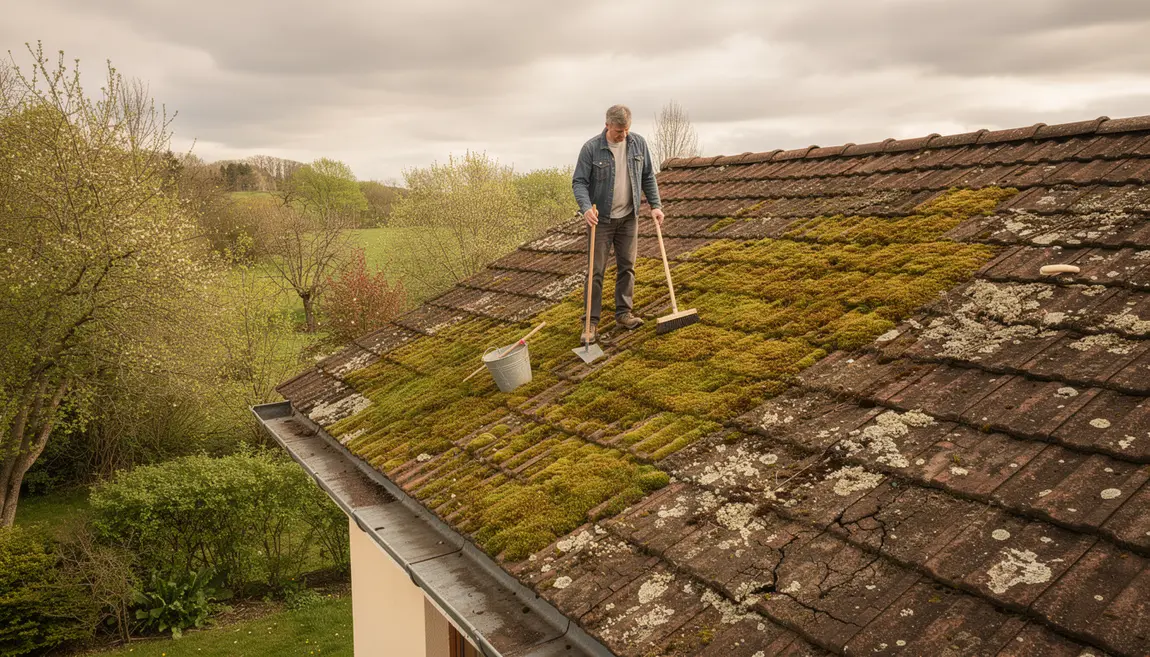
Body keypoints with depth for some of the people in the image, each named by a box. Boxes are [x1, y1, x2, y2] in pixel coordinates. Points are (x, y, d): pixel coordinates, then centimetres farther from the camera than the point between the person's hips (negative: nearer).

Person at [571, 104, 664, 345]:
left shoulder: (638, 143, 0)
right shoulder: (591, 148, -13)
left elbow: (648, 177, 9)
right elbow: (579, 182, -12)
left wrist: (655, 205, 1)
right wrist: (586, 208, -28)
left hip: (628, 217, 4)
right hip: (601, 219, -4)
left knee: (627, 267, 8)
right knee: (597, 270, -1)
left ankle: (623, 313, 20)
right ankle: (591, 322, 4)